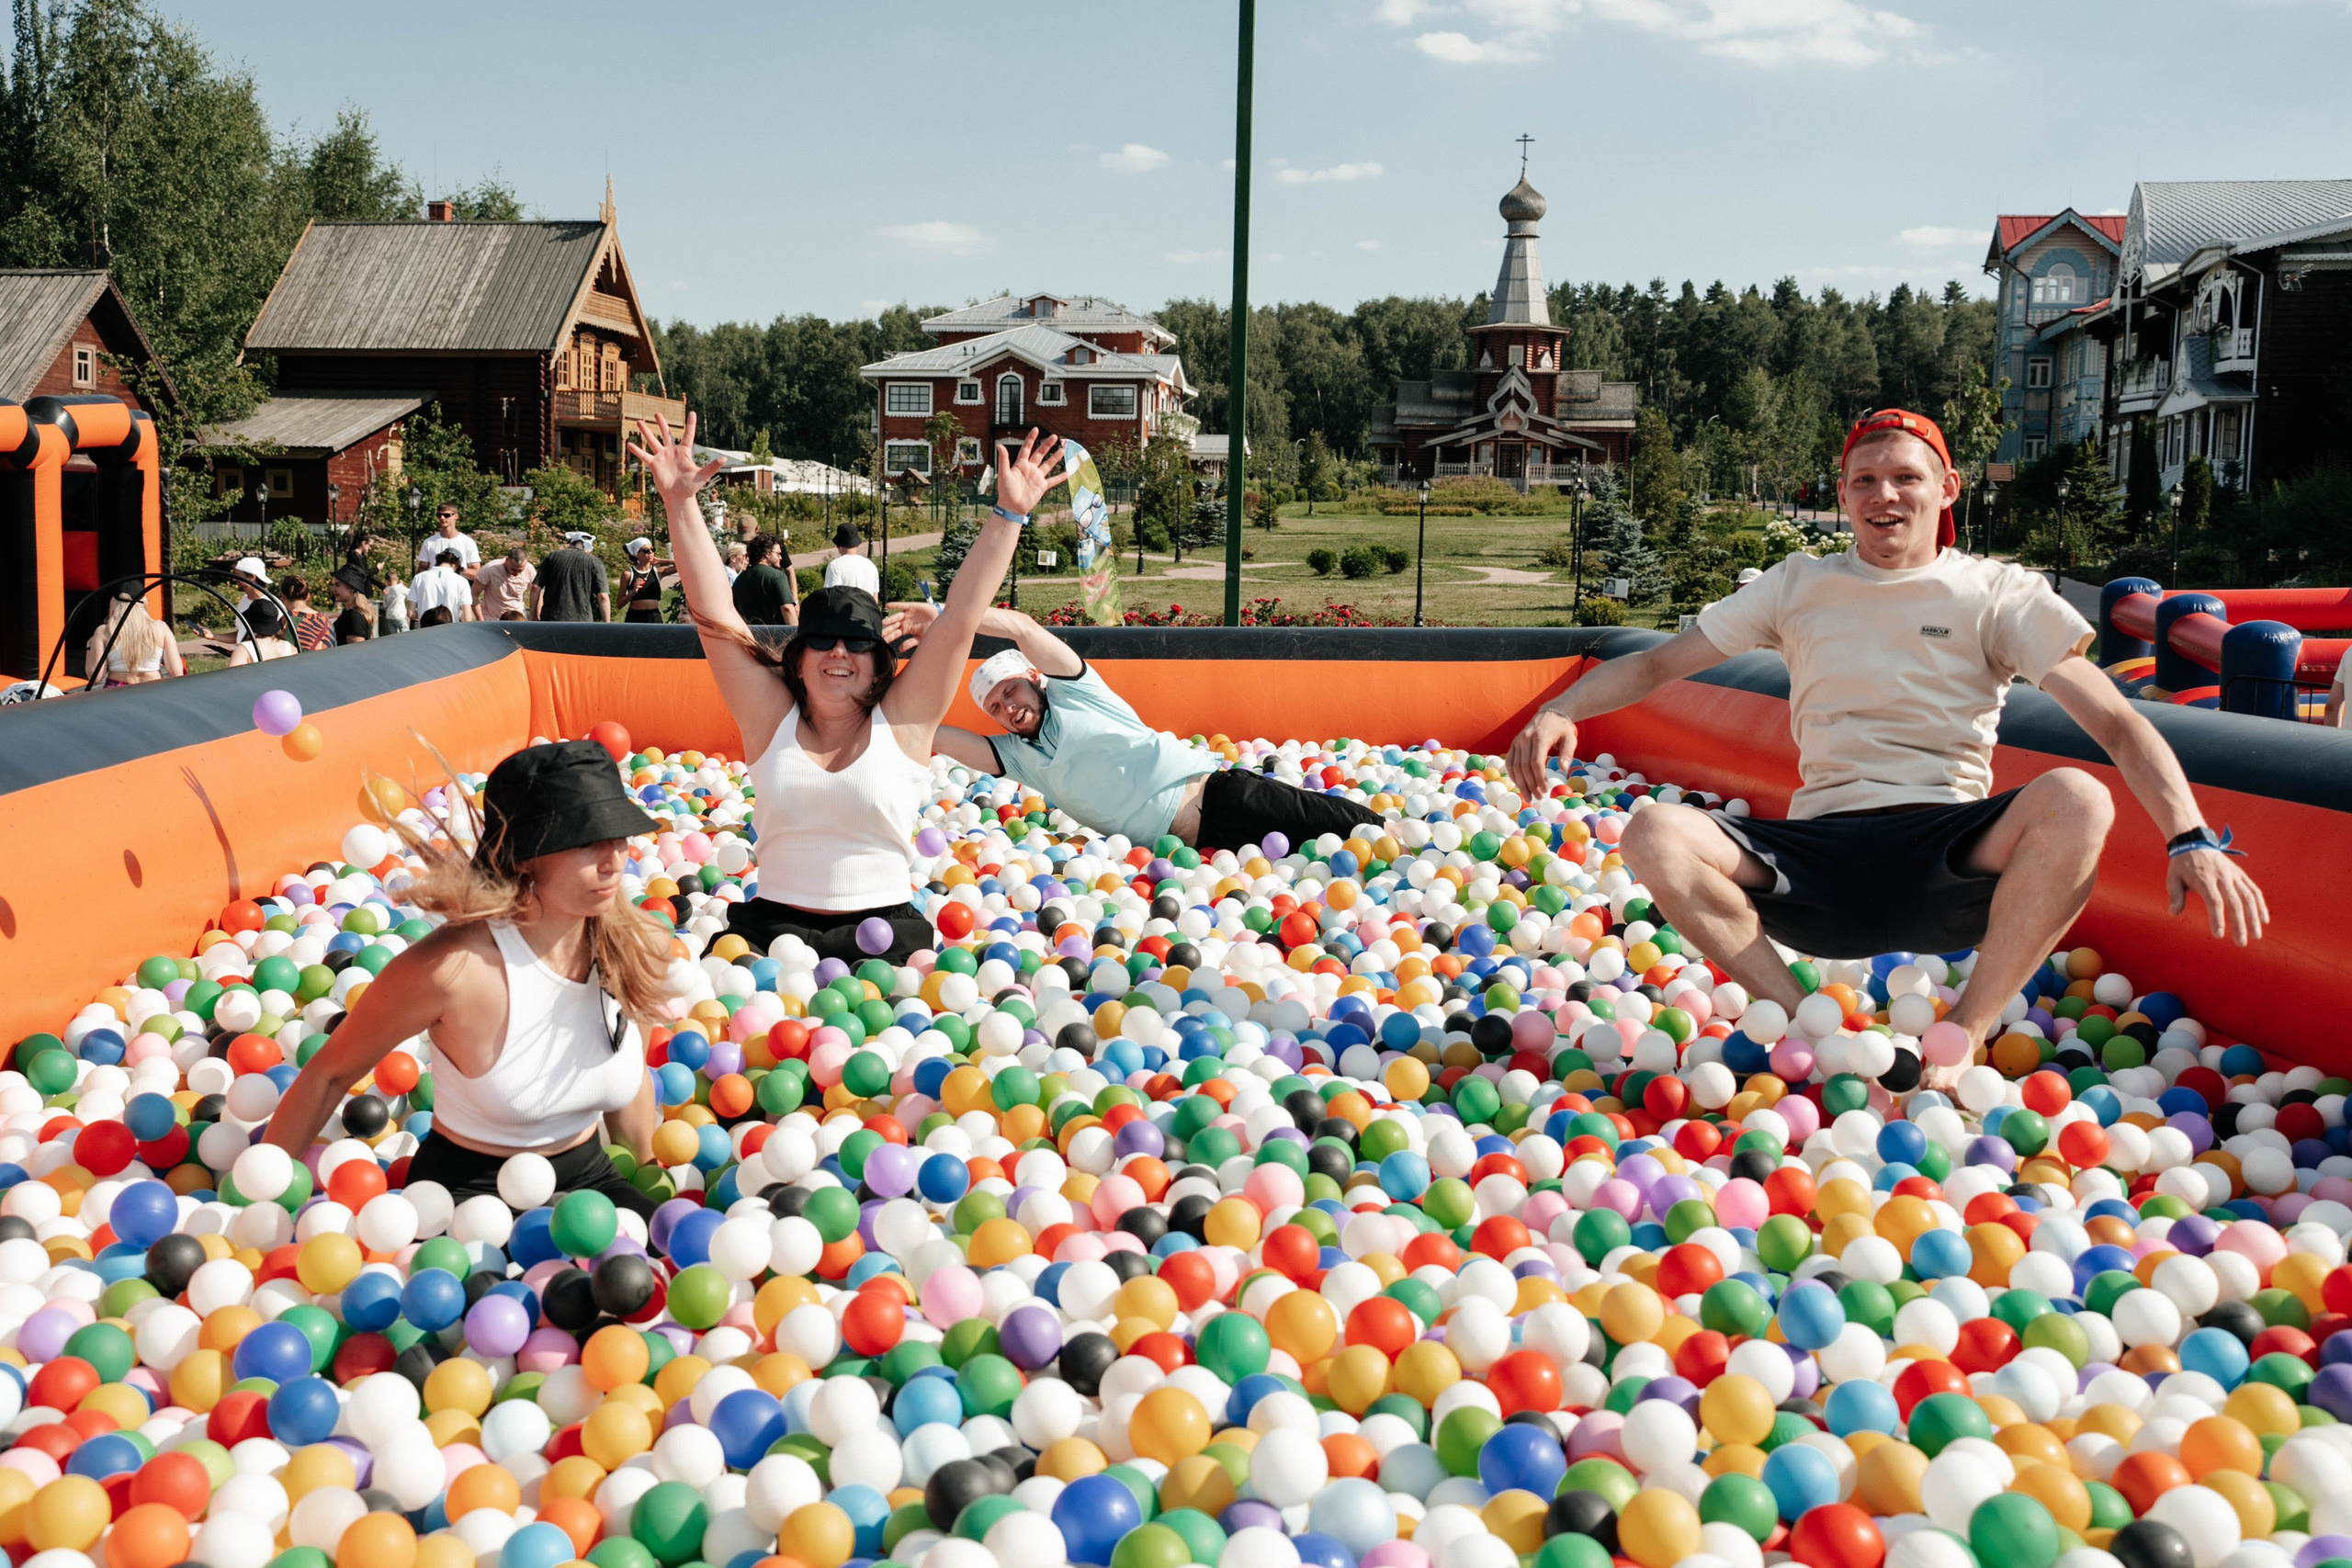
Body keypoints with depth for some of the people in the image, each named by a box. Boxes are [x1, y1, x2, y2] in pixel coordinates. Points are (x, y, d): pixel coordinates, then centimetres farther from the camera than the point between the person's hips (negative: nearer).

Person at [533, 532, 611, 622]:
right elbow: (603, 597, -7)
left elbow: (535, 588, 4)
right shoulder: (595, 563, 4)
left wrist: (533, 616, 12)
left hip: (551, 619, 2)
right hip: (581, 621, -2)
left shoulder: (553, 556, 9)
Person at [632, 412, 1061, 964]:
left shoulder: (901, 721, 5)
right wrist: (680, 503, -2)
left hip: (884, 927, -1)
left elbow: (960, 618, 1)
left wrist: (1009, 515, -2)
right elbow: (715, 613, 4)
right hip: (773, 925, 1)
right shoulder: (771, 716, 7)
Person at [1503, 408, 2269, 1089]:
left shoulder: (1997, 592, 7)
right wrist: (1560, 711, -7)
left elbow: (2118, 723, -2)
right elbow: (1658, 664, 13)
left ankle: (1958, 1047, -20)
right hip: (1819, 852, 1)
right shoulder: (1799, 586, 14)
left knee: (2076, 801, -32)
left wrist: (2191, 838, -18)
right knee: (1655, 832, -24)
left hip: (1947, 860, -1)